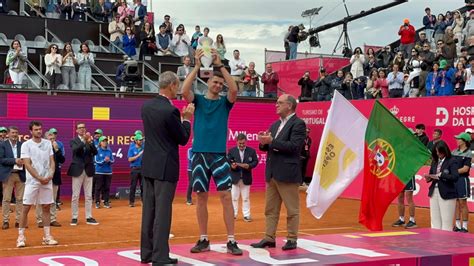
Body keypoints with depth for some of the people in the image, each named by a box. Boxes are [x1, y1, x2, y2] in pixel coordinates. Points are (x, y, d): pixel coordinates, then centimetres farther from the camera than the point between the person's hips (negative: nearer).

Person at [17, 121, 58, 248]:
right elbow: (27, 164, -10)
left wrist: (51, 175, -9)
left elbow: (52, 161, 8)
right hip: (32, 181, -4)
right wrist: (39, 178, -15)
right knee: (26, 208, -3)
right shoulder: (26, 145, -4)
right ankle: (21, 236, 3)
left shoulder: (48, 143, 8)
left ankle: (47, 236, 10)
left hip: (47, 181, 4)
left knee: (46, 208, 6)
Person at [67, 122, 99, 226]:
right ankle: (74, 218, 8)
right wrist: (84, 141, -28)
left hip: (88, 171, 3)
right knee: (75, 196, 1)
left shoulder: (90, 140, 8)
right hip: (78, 170, -3)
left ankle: (89, 217, 11)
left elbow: (95, 152, -4)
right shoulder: (74, 141, 0)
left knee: (89, 196, 6)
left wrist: (90, 142, -18)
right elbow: (75, 150, -20)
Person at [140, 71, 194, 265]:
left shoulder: (146, 106, 6)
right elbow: (183, 139, -8)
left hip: (149, 165, 8)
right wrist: (187, 119, 6)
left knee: (149, 210, 12)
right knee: (162, 211, -4)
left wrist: (180, 117, 19)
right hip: (165, 167, -8)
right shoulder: (170, 111, -18)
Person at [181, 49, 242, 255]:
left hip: (219, 154, 0)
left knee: (226, 196, -5)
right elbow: (184, 91, -13)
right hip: (200, 153, 0)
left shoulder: (225, 102, 7)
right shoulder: (198, 100, 7)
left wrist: (220, 65, -18)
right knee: (201, 197, 5)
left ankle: (231, 241, -2)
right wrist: (197, 66, -17)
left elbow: (234, 90, -14)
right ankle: (203, 240, 14)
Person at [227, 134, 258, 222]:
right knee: (234, 197, 6)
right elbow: (227, 162, -1)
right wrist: (231, 166, -22)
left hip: (246, 178, 0)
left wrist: (249, 166, -17)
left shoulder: (251, 151, 2)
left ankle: (246, 215, 11)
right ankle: (233, 214, 13)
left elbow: (255, 161, 1)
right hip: (234, 178, 0)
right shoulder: (231, 151, 1)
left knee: (246, 198, 6)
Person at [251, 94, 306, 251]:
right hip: (272, 173, 8)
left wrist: (271, 141, -20)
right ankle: (269, 238, 14)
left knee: (292, 209, 2)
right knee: (270, 209, 9)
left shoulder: (298, 124, -8)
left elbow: (294, 146, -20)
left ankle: (292, 239, 9)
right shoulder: (275, 125, 17)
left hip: (288, 174, -8)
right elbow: (267, 147, 19)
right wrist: (263, 142, -4)